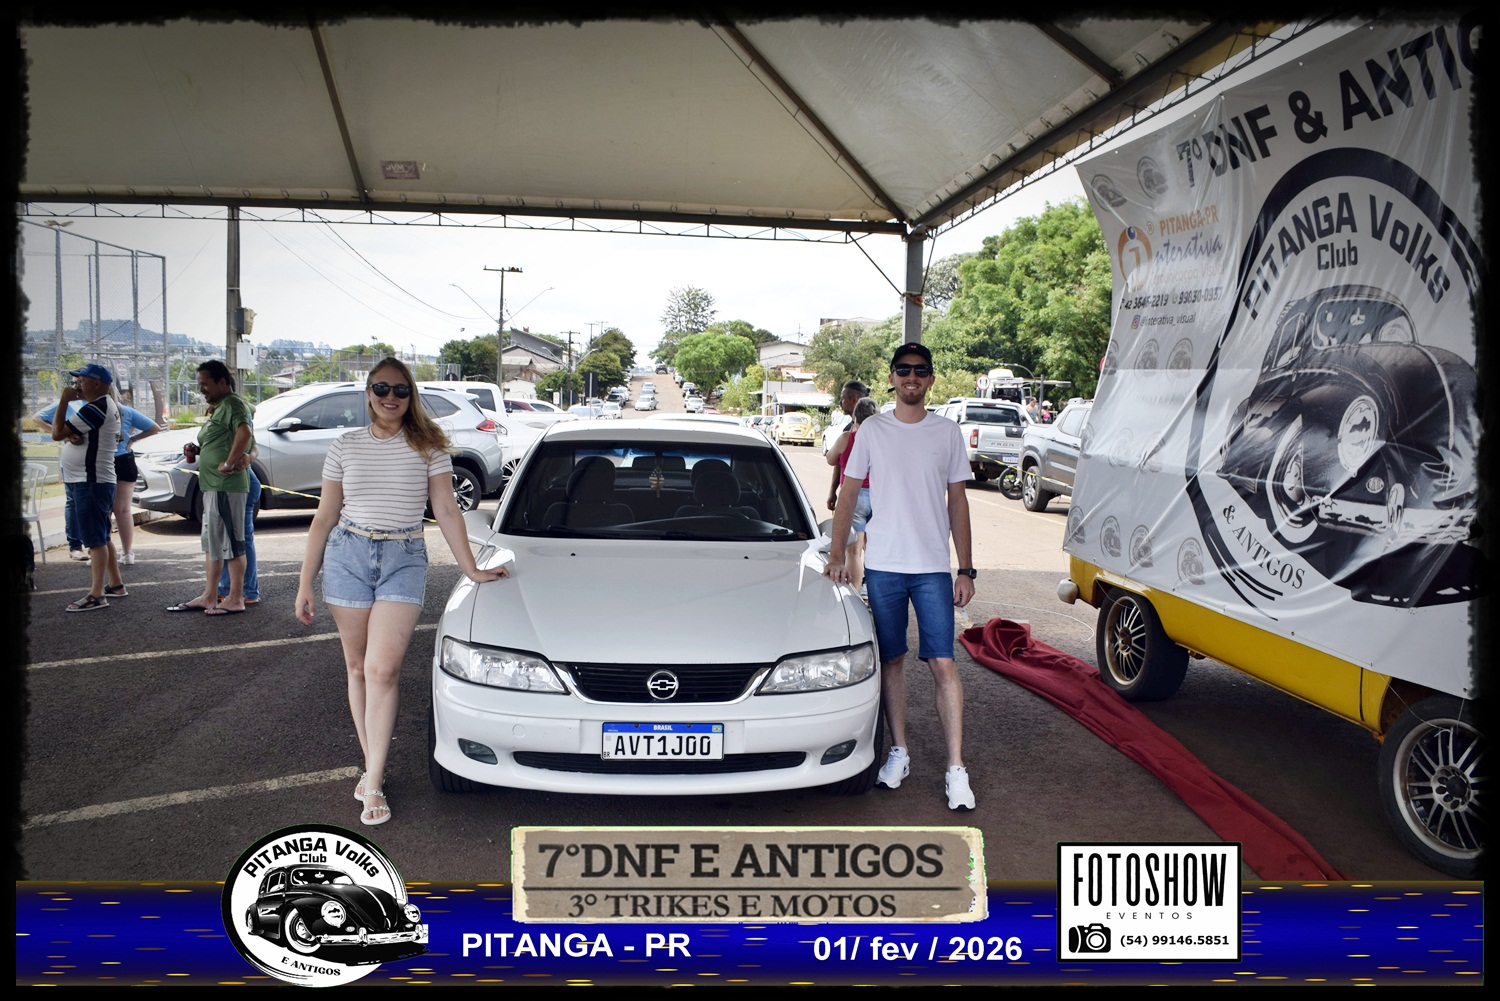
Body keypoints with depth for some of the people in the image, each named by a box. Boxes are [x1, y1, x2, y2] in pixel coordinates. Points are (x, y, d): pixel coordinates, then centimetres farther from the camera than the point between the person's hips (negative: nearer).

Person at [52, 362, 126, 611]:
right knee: (101, 537, 17)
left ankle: (96, 595, -11)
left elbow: (57, 433, -17)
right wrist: (71, 435, -6)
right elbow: (64, 434, 18)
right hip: (88, 481, 11)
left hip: (91, 483, -11)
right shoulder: (106, 405, 16)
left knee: (95, 539, -10)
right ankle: (116, 584, 26)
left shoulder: (95, 408, -17)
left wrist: (64, 401, -10)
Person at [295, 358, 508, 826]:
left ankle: (373, 783, -6)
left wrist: (472, 570, 0)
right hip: (348, 556, 3)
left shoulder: (428, 447, 2)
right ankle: (371, 764, 21)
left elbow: (446, 512, 3)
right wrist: (306, 582, 7)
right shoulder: (346, 446, 7)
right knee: (359, 669, 8)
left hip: (404, 560, -2)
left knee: (382, 669, -12)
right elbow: (324, 518, 10)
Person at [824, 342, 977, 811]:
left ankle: (956, 769, -1)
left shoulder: (948, 433, 5)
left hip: (933, 567, -1)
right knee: (892, 660, 9)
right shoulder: (872, 431, 4)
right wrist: (837, 554, -2)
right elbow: (848, 494, 7)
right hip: (882, 565, 1)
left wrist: (966, 568, 2)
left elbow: (957, 503, 7)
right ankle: (899, 753, 22)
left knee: (943, 664, -5)